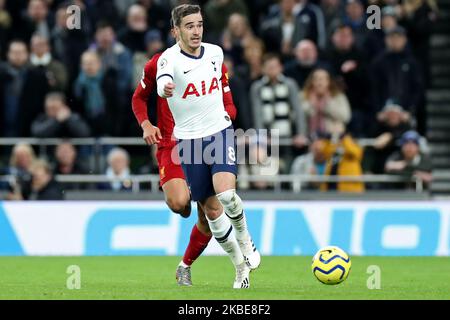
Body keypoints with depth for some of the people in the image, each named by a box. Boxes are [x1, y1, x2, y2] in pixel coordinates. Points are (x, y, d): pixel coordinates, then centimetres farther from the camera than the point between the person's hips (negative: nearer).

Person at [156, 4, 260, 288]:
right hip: (189, 140, -1)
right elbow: (163, 81, -40)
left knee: (226, 193, -23)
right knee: (211, 208, 3)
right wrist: (165, 89, -61)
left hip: (220, 132, 1)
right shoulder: (170, 58, -14)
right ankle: (241, 266, 20)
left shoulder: (215, 52, 1)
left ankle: (244, 238, 7)